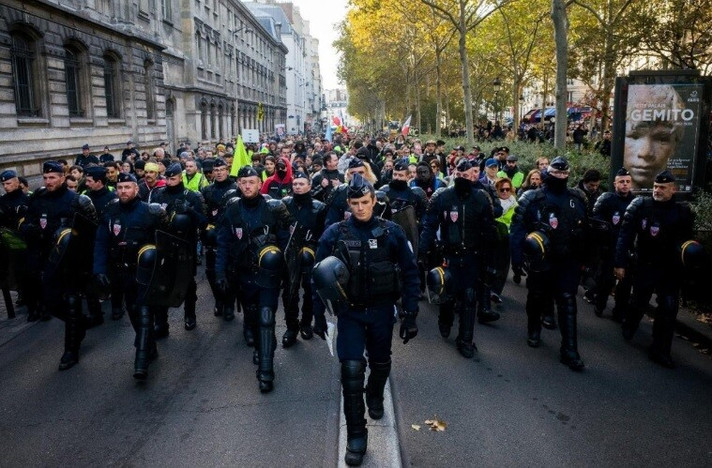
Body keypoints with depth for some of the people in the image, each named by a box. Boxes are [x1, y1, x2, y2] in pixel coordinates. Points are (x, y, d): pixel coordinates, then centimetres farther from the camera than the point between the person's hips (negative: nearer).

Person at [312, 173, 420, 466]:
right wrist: (318, 315, 0)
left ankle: (375, 395, 53)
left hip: (381, 311, 1)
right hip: (349, 311, -1)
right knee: (352, 370, -9)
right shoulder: (334, 234, -8)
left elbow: (409, 274, -3)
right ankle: (356, 435, 7)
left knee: (380, 363, 19)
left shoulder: (392, 232, -8)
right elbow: (319, 276, 0)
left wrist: (410, 315, -6)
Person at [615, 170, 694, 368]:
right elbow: (625, 236, -10)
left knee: (669, 307, -4)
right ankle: (629, 325, 44)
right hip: (644, 265, -1)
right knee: (639, 301, 13)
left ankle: (660, 350, 7)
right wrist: (620, 263, -14)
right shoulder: (640, 206, -9)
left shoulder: (682, 212, -3)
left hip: (670, 268, 1)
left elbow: (685, 241, 6)